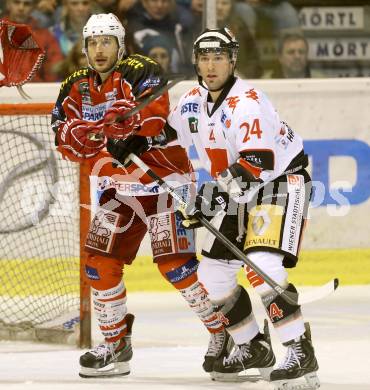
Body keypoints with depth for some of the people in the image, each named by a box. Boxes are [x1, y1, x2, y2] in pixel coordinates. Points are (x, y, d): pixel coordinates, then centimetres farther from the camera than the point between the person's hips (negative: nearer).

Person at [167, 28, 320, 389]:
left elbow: (258, 163, -34)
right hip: (241, 191, 9)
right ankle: (253, 347, 25)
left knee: (263, 266, -27)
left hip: (282, 179, -9)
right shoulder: (193, 102, 1)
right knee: (212, 275, 7)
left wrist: (210, 198, -38)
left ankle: (300, 351, -23)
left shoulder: (246, 102, -25)